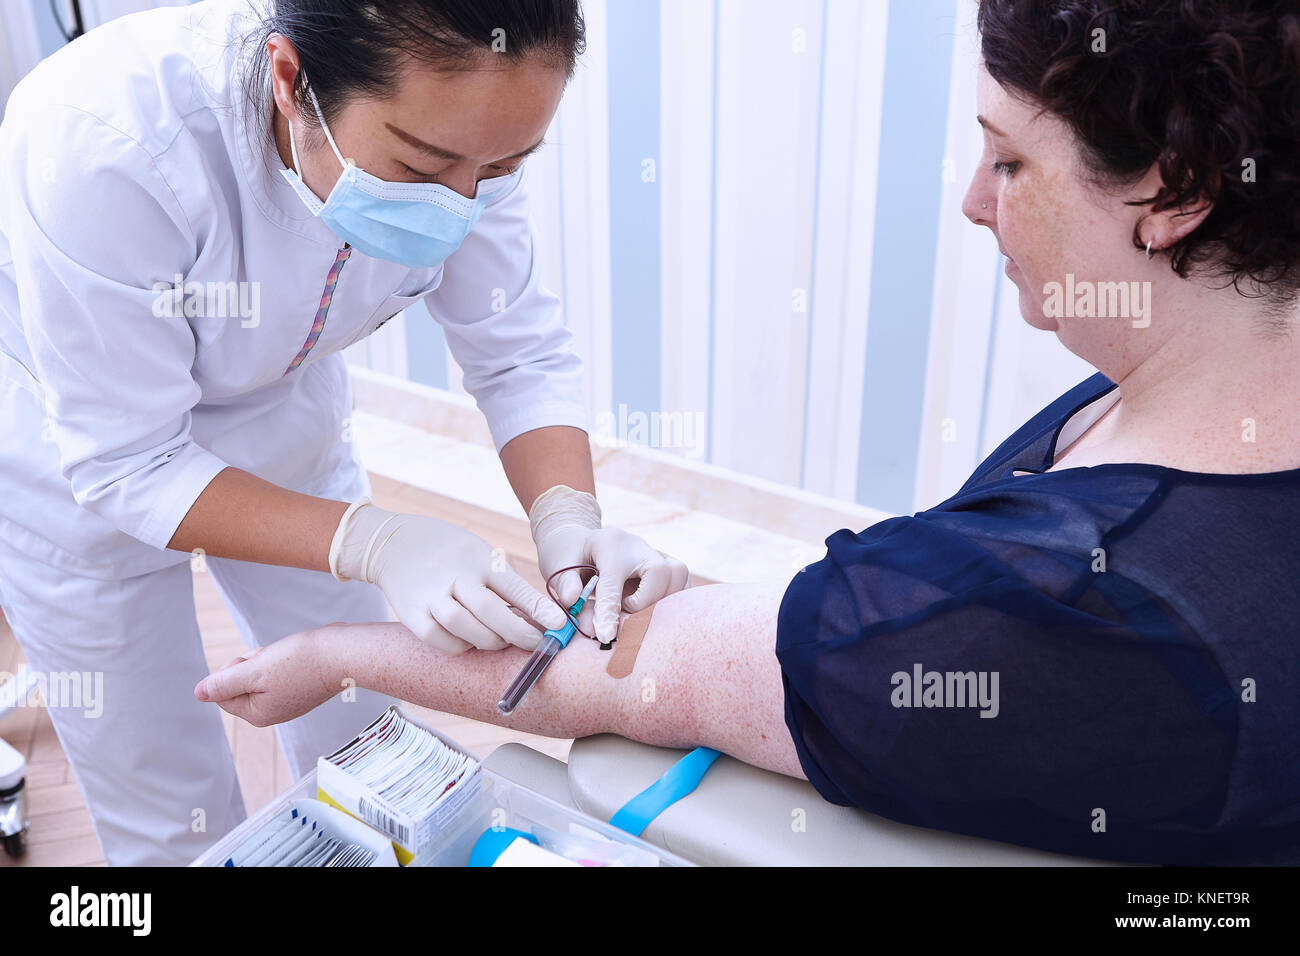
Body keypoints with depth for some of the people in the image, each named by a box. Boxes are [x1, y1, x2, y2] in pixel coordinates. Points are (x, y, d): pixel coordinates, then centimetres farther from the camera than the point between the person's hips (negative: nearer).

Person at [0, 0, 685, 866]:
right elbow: (126, 466, -30)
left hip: (284, 428, 4)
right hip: (79, 470, -3)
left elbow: (522, 355, -17)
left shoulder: (462, 119, -25)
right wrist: (374, 543, -41)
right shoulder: (97, 147, -38)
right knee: (171, 813, 10)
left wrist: (568, 518, -35)